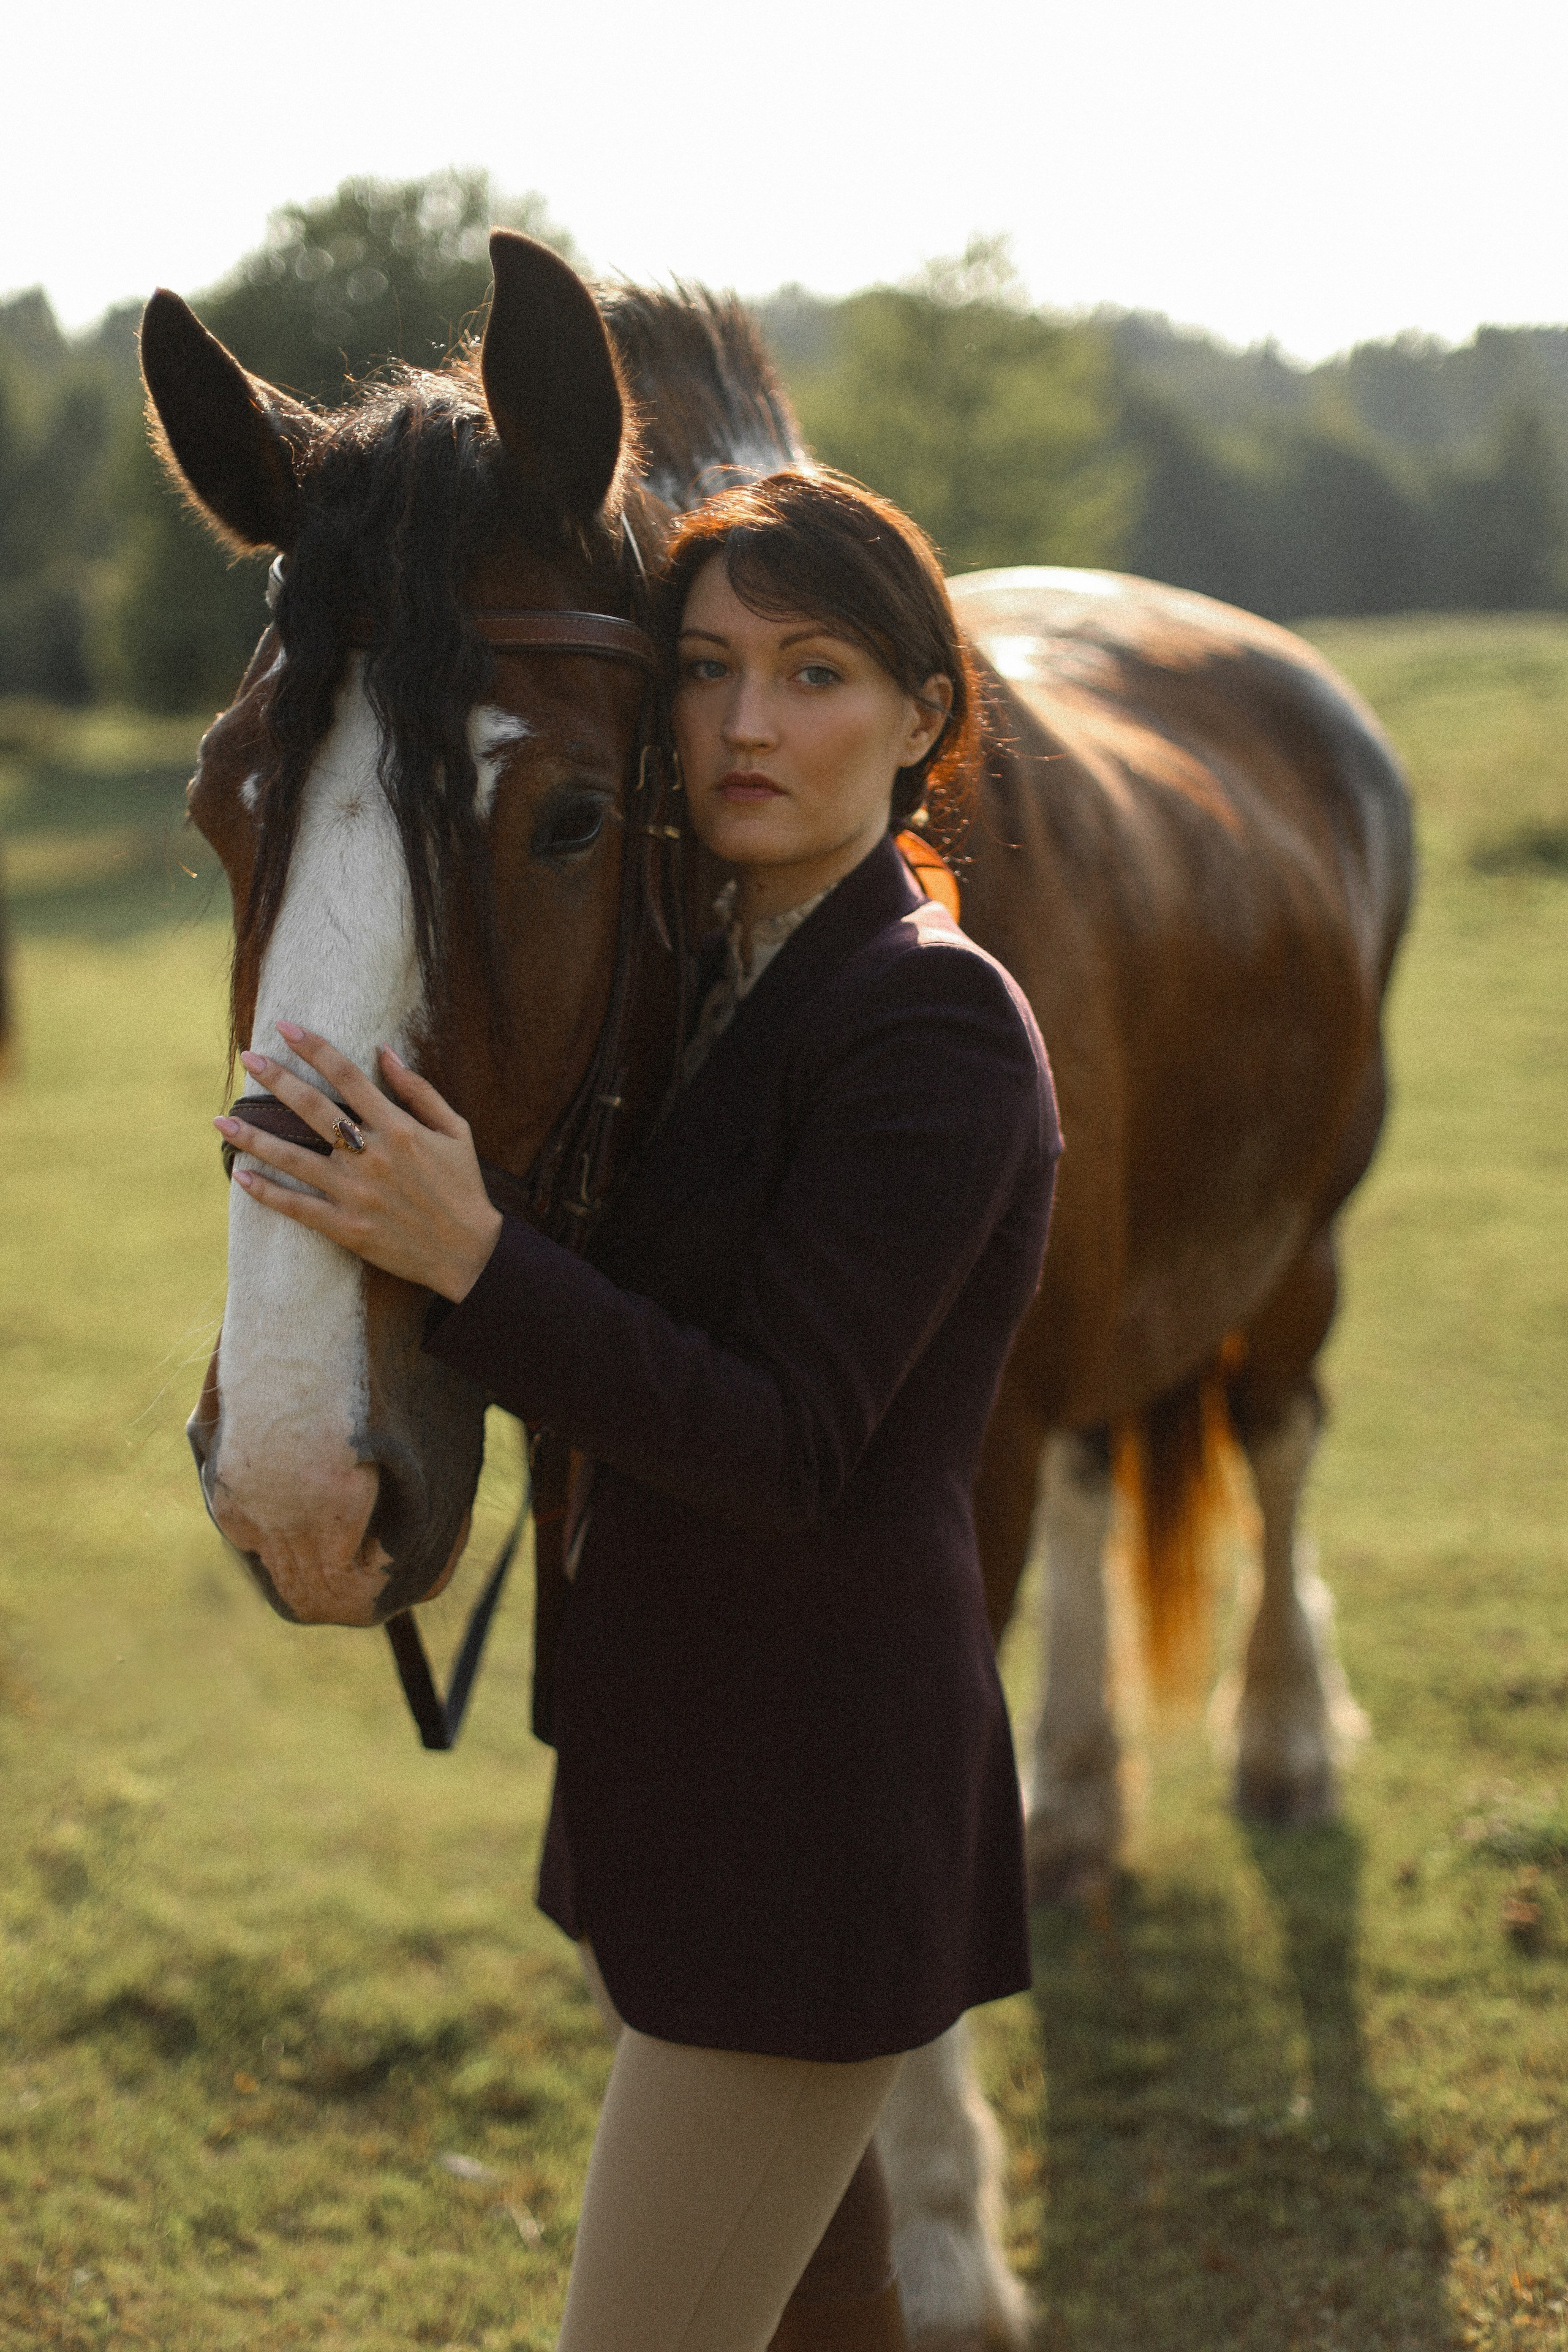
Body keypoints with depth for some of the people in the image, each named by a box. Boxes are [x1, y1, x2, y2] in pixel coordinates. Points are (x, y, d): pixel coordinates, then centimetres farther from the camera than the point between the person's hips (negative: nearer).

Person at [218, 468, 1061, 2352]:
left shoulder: (934, 1027, -18)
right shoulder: (718, 988, 9)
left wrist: (467, 1255, -29)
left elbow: (788, 1451, -22)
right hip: (678, 1757, 9)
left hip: (815, 1796, -9)